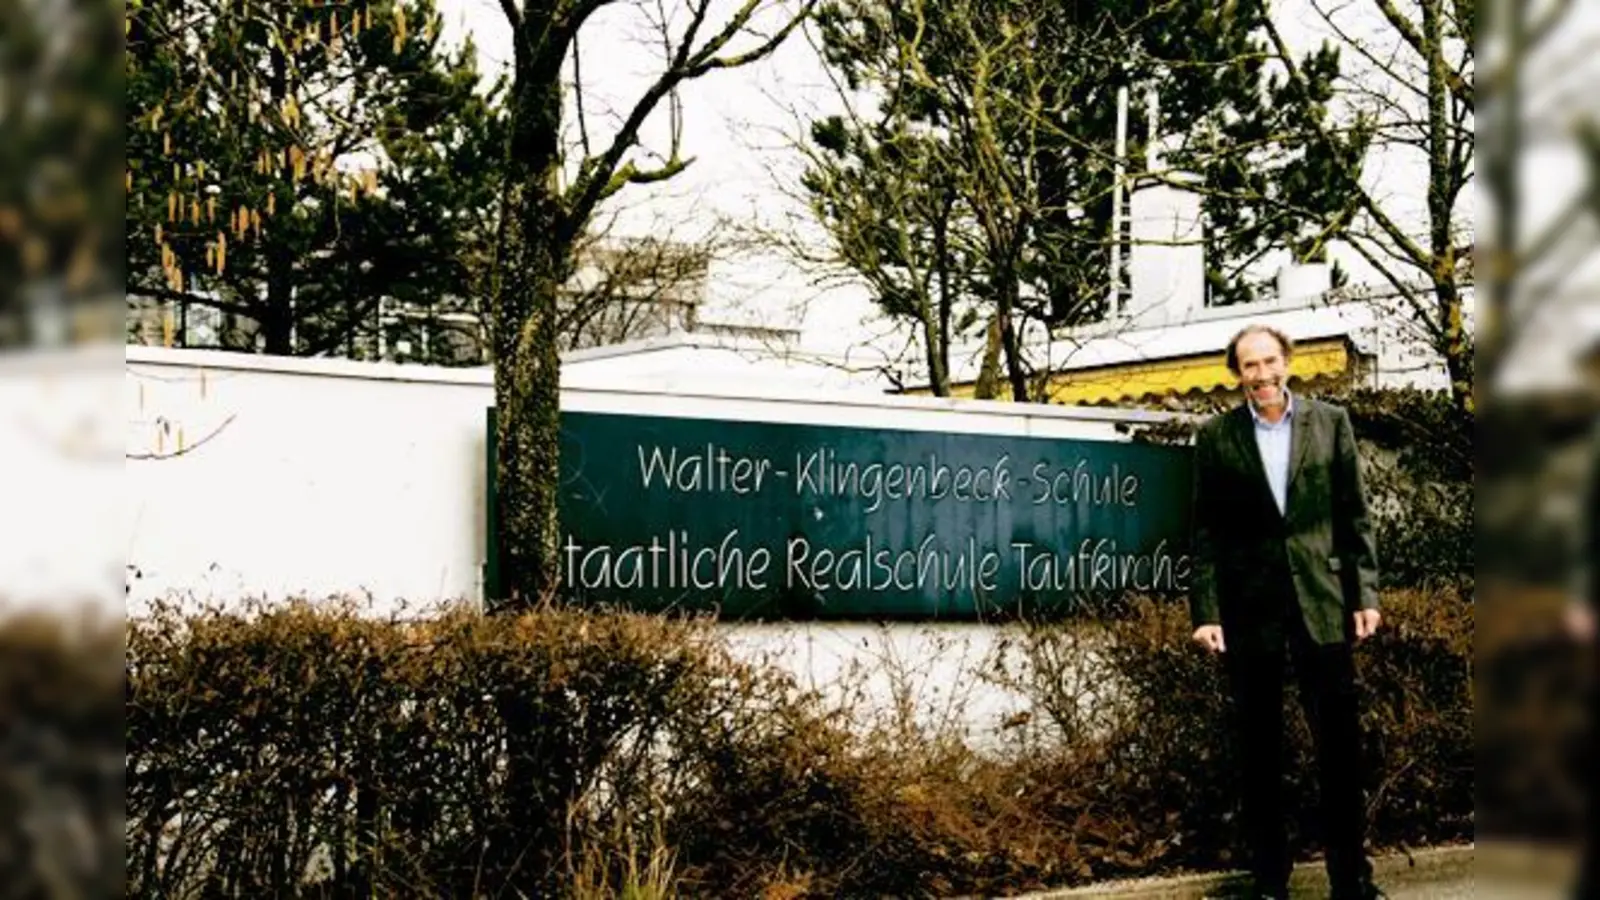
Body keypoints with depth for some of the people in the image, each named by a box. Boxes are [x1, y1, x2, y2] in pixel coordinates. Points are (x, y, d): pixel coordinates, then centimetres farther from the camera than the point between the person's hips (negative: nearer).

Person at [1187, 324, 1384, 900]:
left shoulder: (1330, 422, 5)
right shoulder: (1216, 437, 4)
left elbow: (1355, 516, 6)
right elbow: (1207, 534, 3)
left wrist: (1365, 594, -1)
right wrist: (1205, 613, -4)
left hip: (1322, 600, 0)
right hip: (1249, 609, 0)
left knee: (1340, 741, 1)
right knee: (1259, 748, 7)